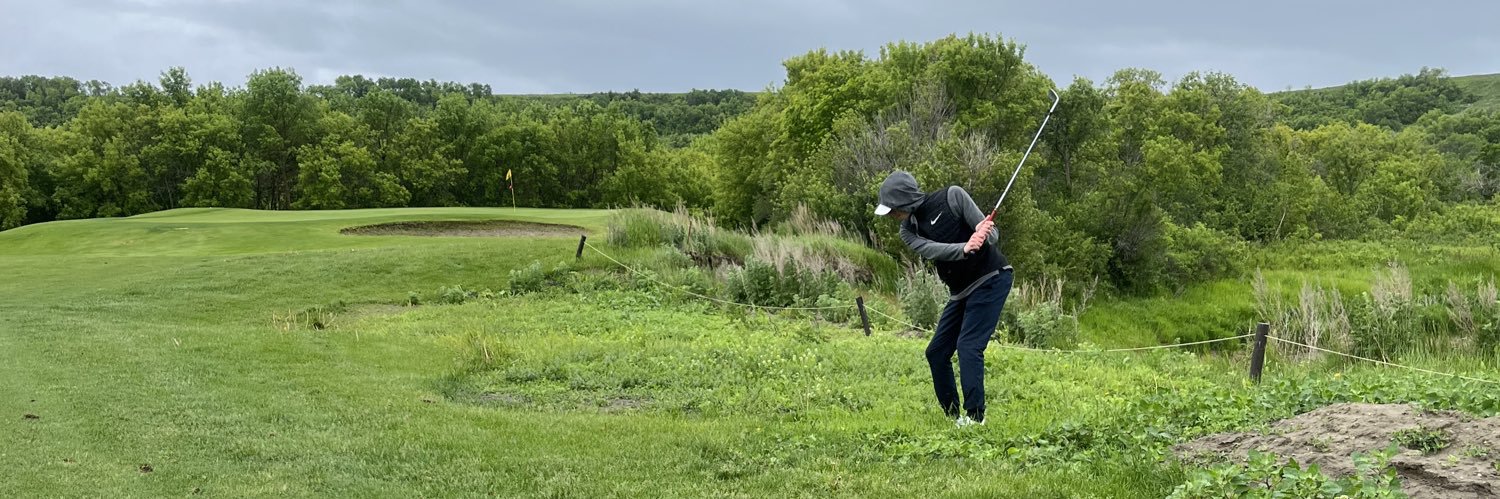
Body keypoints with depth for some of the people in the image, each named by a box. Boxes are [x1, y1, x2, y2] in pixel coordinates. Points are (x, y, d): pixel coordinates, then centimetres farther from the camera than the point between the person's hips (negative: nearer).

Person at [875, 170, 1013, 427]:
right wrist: (965, 248, -41)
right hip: (961, 291, 7)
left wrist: (983, 235, -39)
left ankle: (975, 416, -16)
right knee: (936, 352, 6)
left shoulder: (952, 197, -14)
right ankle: (952, 416, 16)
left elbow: (991, 234, -14)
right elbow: (933, 250, -22)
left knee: (968, 346, -18)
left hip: (992, 279, -7)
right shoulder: (909, 231, 0)